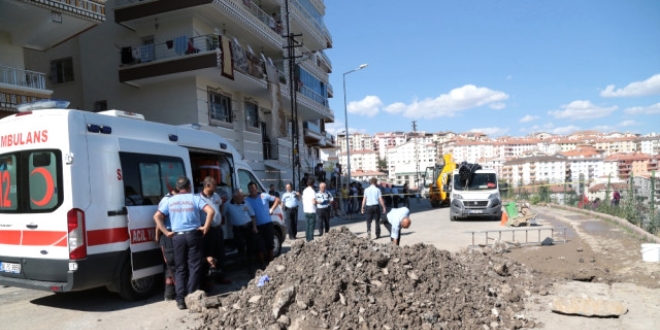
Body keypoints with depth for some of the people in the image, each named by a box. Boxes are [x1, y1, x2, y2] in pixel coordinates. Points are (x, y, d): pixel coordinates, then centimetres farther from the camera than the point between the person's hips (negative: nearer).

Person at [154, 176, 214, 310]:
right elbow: (211, 211, -14)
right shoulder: (194, 198, -1)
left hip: (177, 237, 3)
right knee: (194, 268, 4)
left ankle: (181, 300, 6)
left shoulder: (170, 200, 8)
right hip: (193, 235, -3)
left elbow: (157, 216, 3)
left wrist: (166, 232, 3)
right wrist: (206, 228, -6)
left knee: (180, 269, 10)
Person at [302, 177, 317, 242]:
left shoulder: (304, 191, 9)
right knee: (311, 226, -2)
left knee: (307, 226, 13)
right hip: (312, 211, -7)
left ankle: (307, 239, 16)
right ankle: (311, 239, -2)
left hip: (306, 211, 7)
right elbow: (314, 202, -20)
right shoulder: (312, 191, -14)